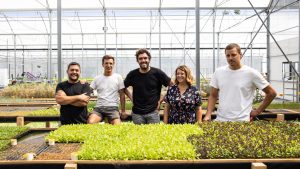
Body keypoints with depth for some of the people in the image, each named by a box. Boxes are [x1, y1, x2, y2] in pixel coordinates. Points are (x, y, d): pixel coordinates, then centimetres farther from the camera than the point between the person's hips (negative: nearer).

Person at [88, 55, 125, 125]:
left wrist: (123, 111, 4)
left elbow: (122, 95, 8)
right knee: (90, 122, -26)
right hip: (99, 107, 1)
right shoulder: (97, 78, 12)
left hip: (113, 107, -1)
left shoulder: (118, 77, 7)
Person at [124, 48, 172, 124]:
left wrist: (161, 100, -1)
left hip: (153, 112, -1)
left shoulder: (157, 73, -4)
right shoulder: (133, 74, 1)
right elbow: (123, 87, 16)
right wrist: (131, 98, 4)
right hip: (137, 113, 2)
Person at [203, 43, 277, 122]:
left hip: (242, 121, -3)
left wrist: (257, 111, 1)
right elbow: (213, 96, 11)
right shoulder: (218, 72, 6)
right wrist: (208, 115, -2)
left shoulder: (251, 73, -5)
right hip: (220, 120, 3)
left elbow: (271, 93, 1)